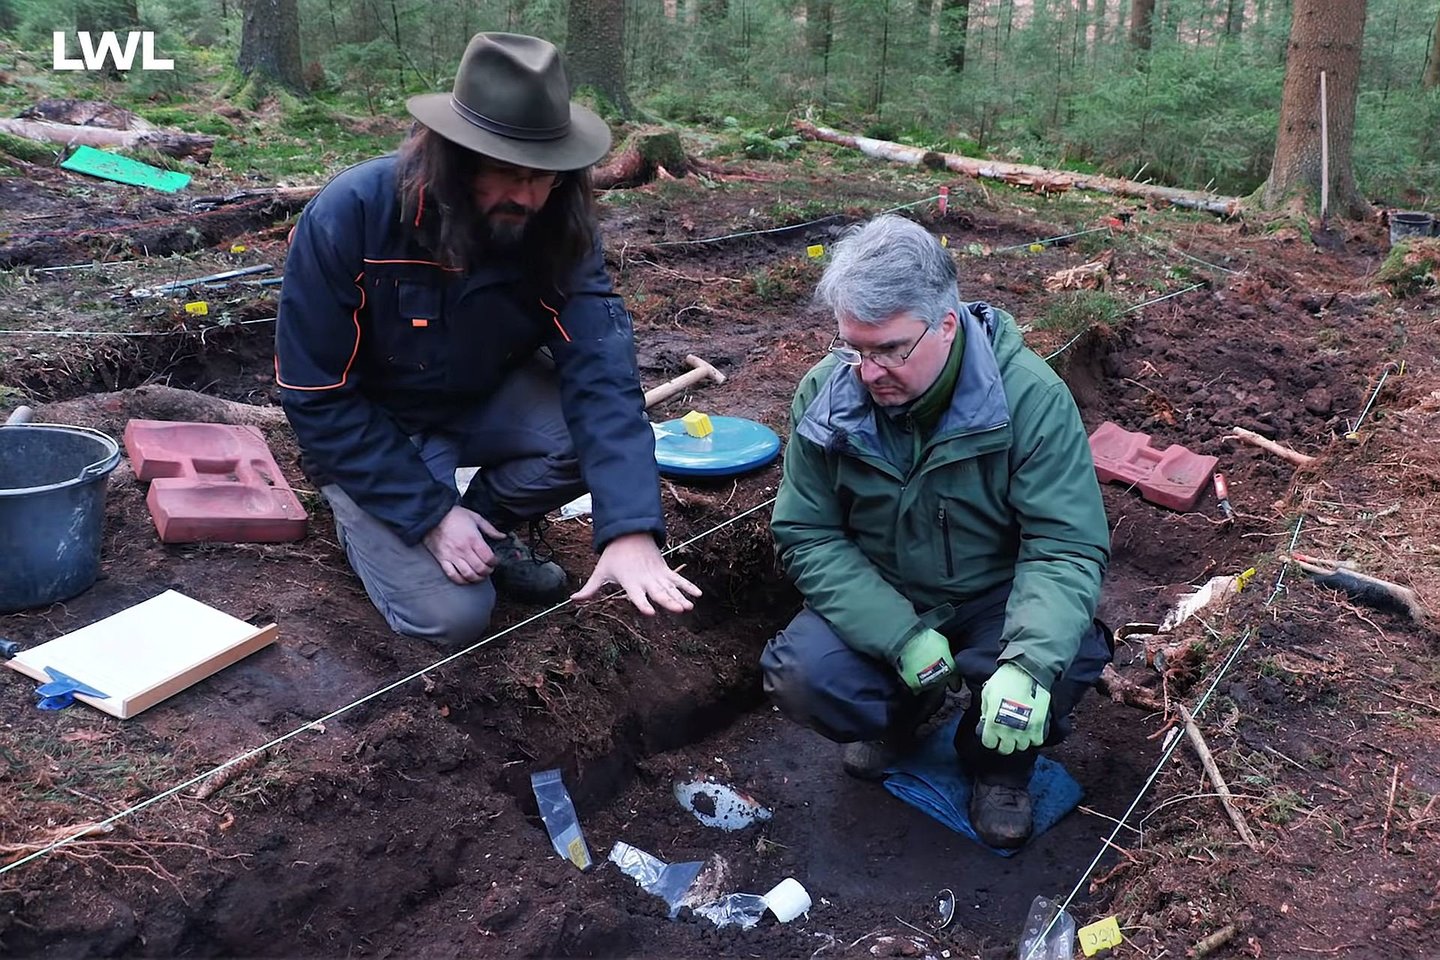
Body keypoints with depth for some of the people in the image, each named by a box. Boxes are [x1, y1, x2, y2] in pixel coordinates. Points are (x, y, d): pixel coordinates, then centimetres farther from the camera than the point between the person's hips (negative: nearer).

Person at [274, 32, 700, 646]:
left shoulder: (558, 229, -20)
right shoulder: (348, 217, -28)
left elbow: (601, 370, -31)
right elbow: (317, 396, -22)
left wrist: (630, 530, -45)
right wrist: (430, 513, -24)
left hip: (486, 401, 4)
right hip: (369, 429, -3)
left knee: (603, 428, -24)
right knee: (452, 613, -16)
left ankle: (490, 525, 5)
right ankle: (365, 521, 16)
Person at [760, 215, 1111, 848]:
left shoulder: (1029, 396, -24)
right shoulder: (824, 393, -16)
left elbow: (1067, 544, -24)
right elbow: (807, 536, -13)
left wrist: (1028, 664, -42)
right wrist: (900, 637, -26)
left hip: (999, 600, -1)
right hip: (878, 605, 2)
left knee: (1065, 661, -31)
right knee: (798, 678, -24)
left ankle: (998, 765, 6)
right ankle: (899, 712, 14)